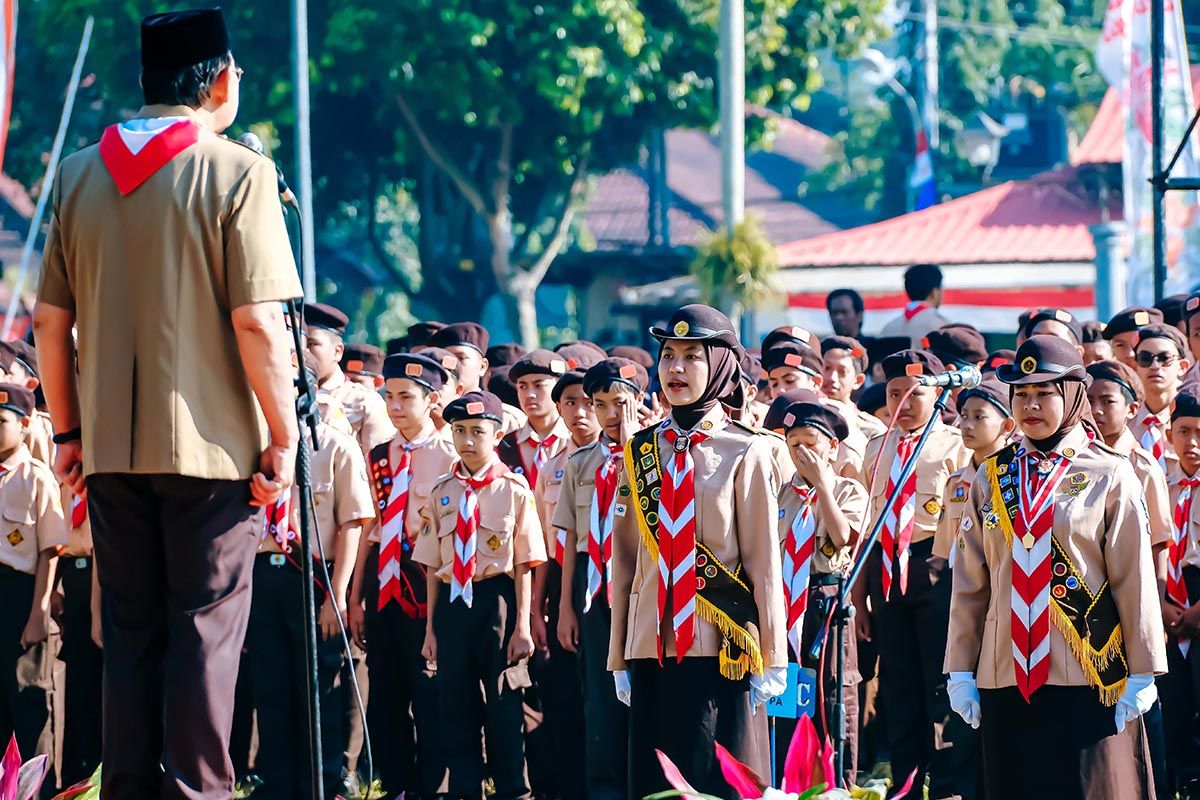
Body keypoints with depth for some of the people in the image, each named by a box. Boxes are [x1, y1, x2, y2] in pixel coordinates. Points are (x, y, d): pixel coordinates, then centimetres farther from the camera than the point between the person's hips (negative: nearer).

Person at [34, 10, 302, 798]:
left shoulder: (78, 175, 6)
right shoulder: (237, 172, -9)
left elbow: (50, 320, 7)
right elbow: (257, 323, -14)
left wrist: (69, 431, 16)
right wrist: (283, 436, -6)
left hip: (111, 445, 5)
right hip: (213, 440, -4)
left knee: (129, 630, 11)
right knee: (206, 628, 1)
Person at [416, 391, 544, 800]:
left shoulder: (513, 490, -3)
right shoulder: (441, 493, 8)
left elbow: (523, 564, -4)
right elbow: (432, 565, 10)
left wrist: (521, 626, -7)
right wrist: (431, 628, 8)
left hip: (497, 600, -4)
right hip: (452, 602, 4)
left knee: (503, 704, 0)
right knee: (455, 704, 8)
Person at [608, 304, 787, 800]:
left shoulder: (745, 452, 0)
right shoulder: (641, 453, 10)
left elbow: (764, 560, -2)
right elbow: (625, 562, 11)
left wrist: (771, 658, -5)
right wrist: (620, 658, 9)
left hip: (721, 650, -4)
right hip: (652, 648, 4)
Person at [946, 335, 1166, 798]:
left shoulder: (1109, 477, -1)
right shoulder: (992, 478, 9)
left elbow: (1135, 581, -2)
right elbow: (969, 583, 10)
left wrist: (1143, 674, -4)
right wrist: (961, 671, 7)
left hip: (1088, 677, -3)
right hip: (1006, 679, 3)